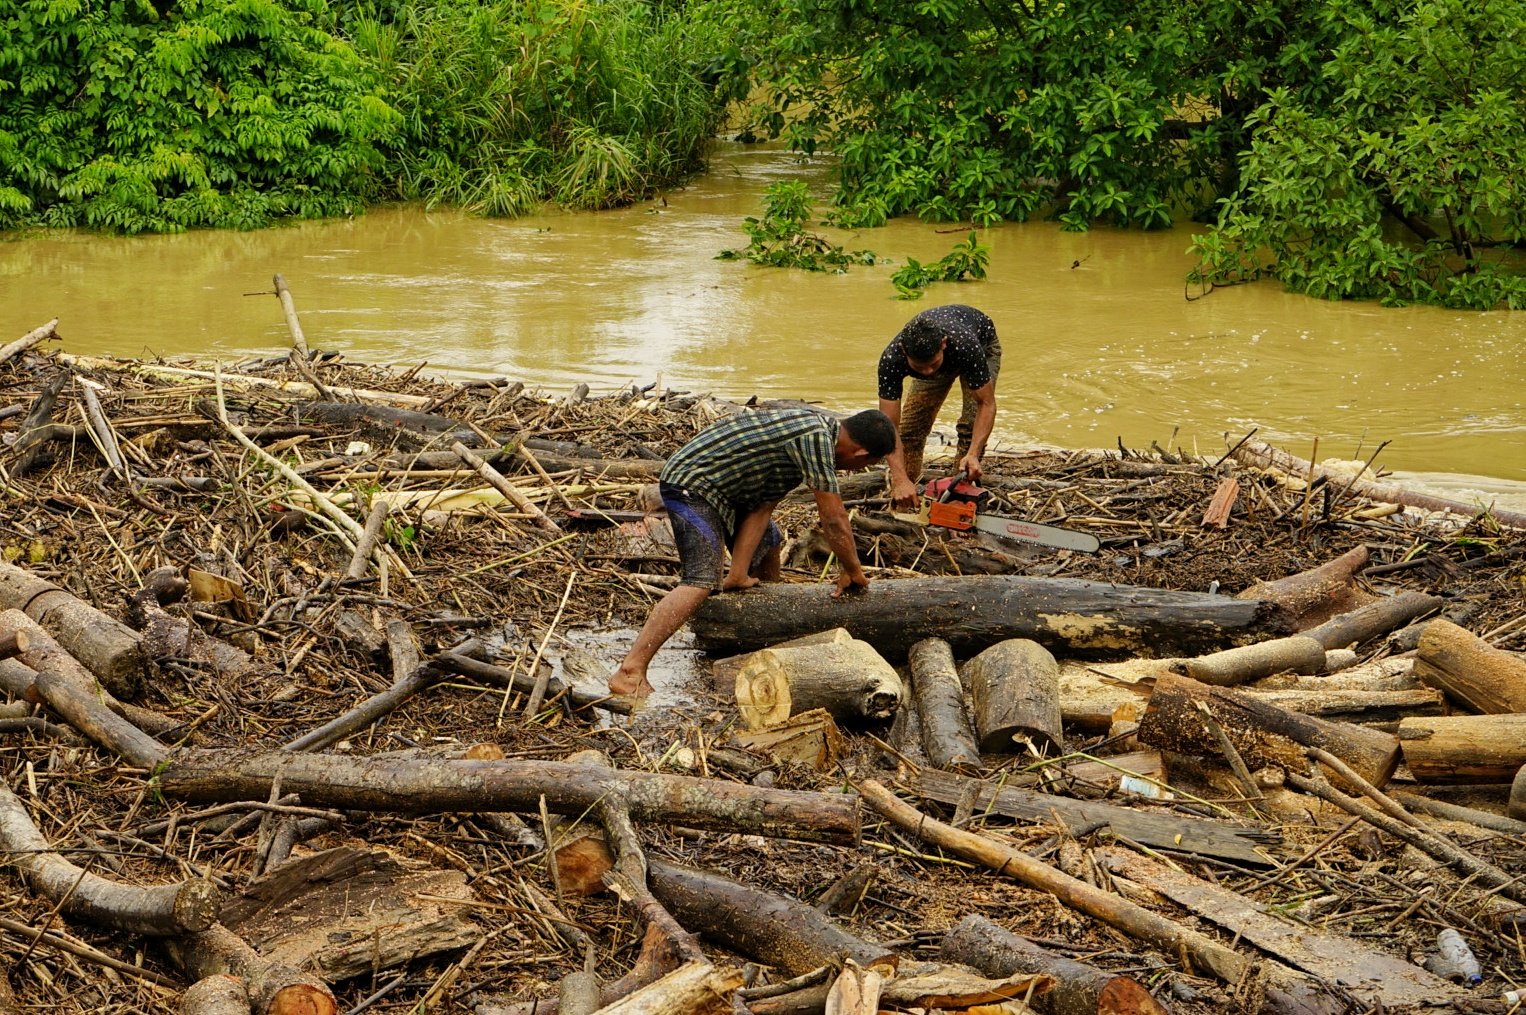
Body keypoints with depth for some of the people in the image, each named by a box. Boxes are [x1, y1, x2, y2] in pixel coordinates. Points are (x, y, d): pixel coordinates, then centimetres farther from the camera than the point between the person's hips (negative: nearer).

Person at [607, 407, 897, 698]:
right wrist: (853, 571, -3)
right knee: (703, 581, -23)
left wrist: (738, 573, -5)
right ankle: (630, 672, -29)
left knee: (768, 541, 24)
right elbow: (834, 520, -19)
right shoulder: (816, 435, -22)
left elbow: (762, 508, 3)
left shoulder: (815, 431, 8)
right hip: (691, 485, -11)